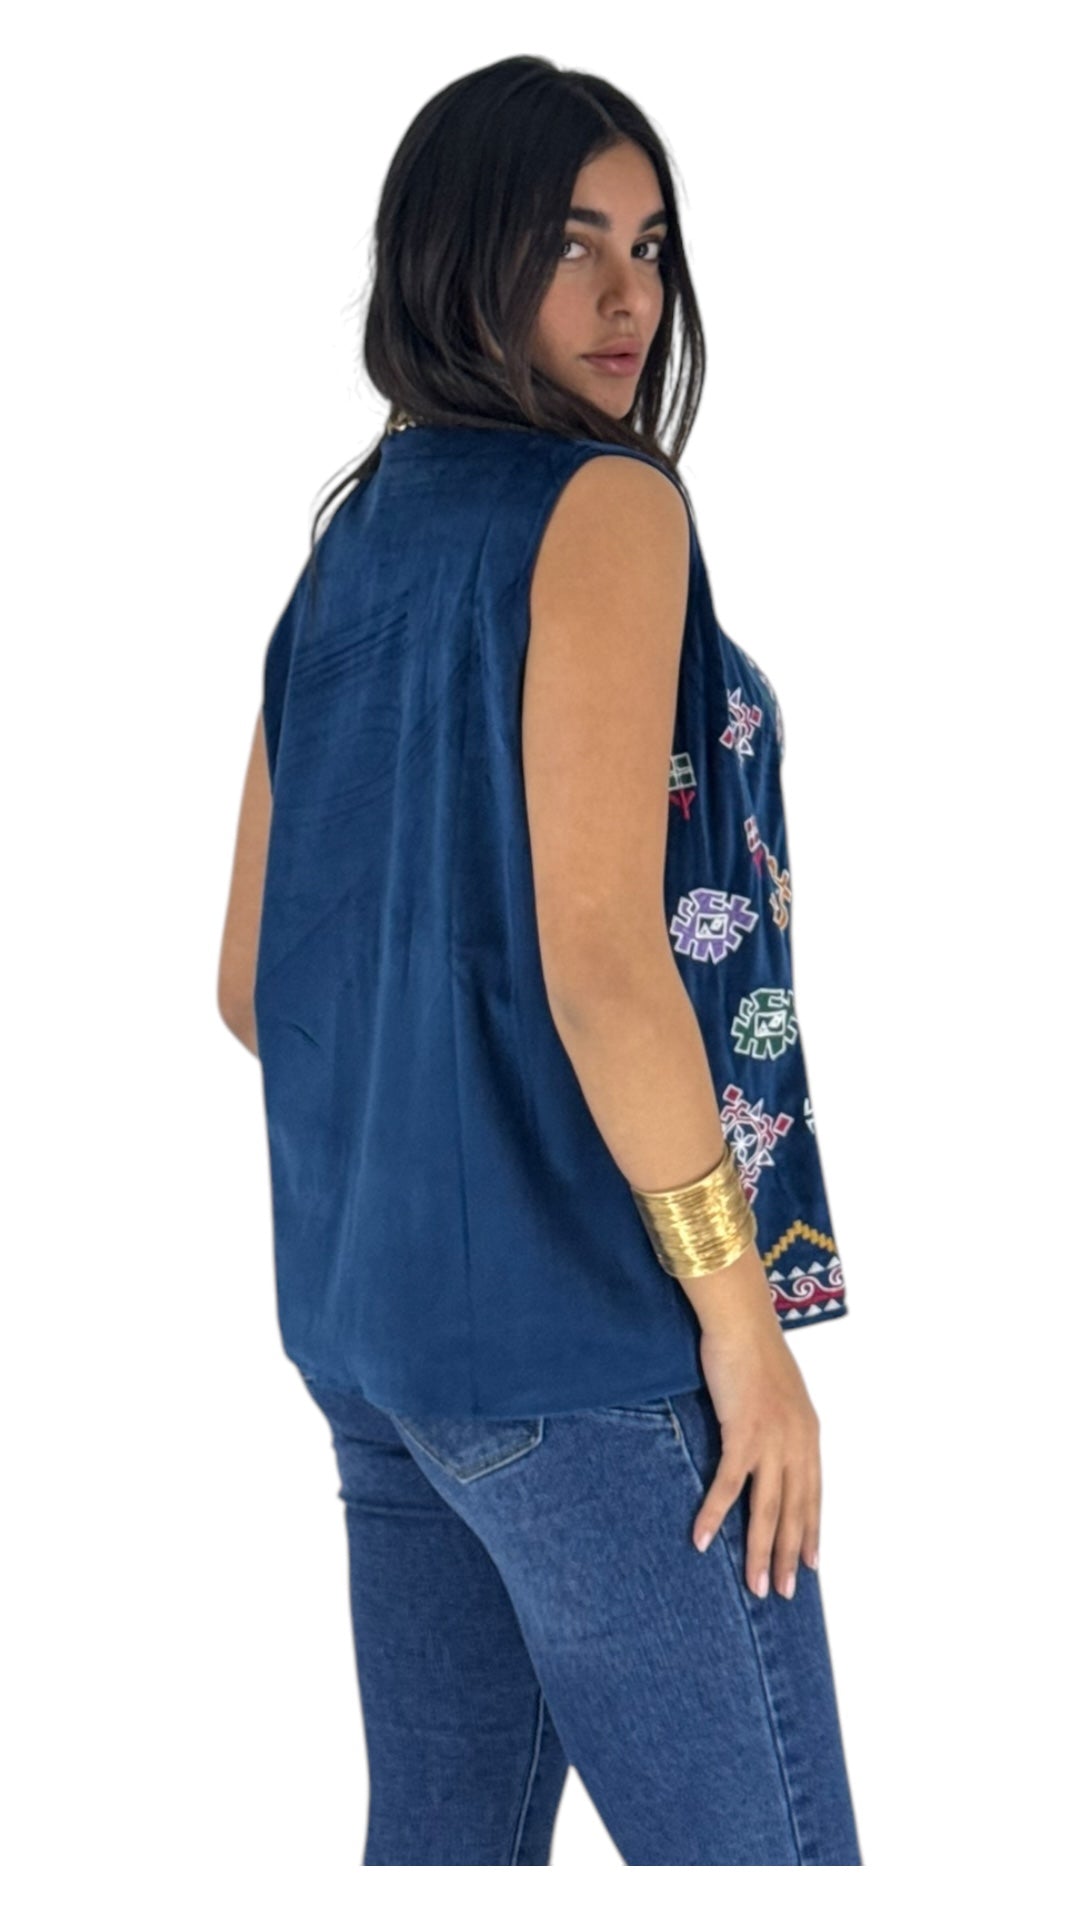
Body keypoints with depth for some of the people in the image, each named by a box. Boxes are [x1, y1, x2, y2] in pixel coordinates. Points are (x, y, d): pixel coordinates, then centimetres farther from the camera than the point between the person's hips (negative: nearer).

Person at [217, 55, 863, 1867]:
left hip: (368, 1313, 9)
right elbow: (599, 958, -19)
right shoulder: (604, 506, -10)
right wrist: (745, 1313, -14)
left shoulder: (346, 548, 13)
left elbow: (251, 980, 16)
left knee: (445, 1835, 14)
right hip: (581, 1332, -9)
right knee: (766, 1857, -3)